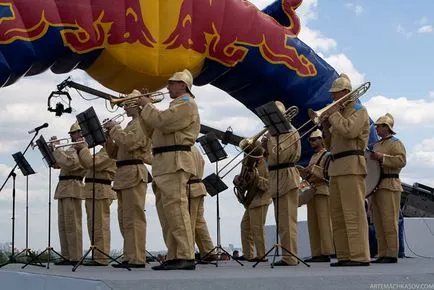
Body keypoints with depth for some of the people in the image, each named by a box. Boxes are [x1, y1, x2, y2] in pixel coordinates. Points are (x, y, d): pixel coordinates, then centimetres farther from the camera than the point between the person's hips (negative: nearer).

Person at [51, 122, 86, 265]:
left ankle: (75, 257, -10)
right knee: (63, 224, 9)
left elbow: (68, 162, -21)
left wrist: (57, 148, -12)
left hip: (72, 187, -10)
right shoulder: (72, 148, 22)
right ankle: (66, 256, 12)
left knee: (72, 223, -11)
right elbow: (57, 163, 21)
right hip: (63, 188, 10)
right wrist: (52, 148, 10)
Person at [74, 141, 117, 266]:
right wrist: (80, 151, 12)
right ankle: (97, 256, 19)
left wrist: (84, 149, -8)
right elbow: (86, 165, 25)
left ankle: (101, 258, -8)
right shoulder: (105, 150, 22)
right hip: (93, 191, 11)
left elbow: (92, 163, -22)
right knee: (94, 225, 13)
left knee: (99, 225, -9)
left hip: (100, 192, -11)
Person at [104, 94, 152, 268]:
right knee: (124, 219, 10)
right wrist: (109, 136, 8)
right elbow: (114, 153, 23)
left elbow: (129, 142, -22)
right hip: (124, 175, 10)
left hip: (134, 173, -10)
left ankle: (137, 259, -12)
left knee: (133, 217, -12)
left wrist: (115, 128, -9)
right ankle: (129, 257, 14)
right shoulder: (131, 125, 25)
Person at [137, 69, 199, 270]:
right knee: (167, 211, 9)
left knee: (176, 209, -17)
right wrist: (146, 108, 15)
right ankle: (174, 256, 10)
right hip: (165, 163, 11)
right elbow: (156, 126, 25)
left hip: (175, 162, -11)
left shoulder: (186, 104, -6)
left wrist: (147, 106, -4)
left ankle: (186, 257, -20)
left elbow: (162, 122, -19)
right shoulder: (177, 105, 28)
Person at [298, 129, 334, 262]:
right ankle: (316, 253, 4)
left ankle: (326, 253, -12)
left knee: (324, 222, -11)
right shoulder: (313, 157, 24)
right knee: (313, 224, 4)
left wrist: (312, 169, -14)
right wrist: (304, 172, 11)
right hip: (311, 191, 8)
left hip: (322, 190, -8)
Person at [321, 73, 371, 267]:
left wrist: (333, 114, -8)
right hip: (336, 168, 9)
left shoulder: (358, 111, 0)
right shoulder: (340, 113, 25)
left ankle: (360, 256, -16)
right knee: (338, 215, 5)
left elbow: (349, 131, -21)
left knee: (353, 213, -14)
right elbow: (330, 146, 24)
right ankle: (344, 256, 7)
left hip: (351, 165, -9)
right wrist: (326, 127, 8)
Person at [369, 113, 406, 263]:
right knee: (378, 223, 6)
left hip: (389, 185, -8)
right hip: (376, 186, 9)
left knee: (389, 221, -10)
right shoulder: (377, 145, 23)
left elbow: (401, 160, -17)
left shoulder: (395, 143, -2)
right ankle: (382, 254, 9)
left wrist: (381, 157, -19)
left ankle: (392, 255, -9)